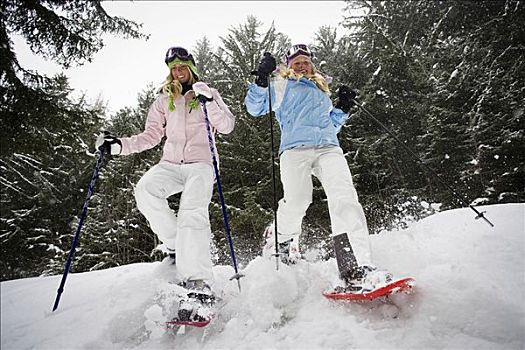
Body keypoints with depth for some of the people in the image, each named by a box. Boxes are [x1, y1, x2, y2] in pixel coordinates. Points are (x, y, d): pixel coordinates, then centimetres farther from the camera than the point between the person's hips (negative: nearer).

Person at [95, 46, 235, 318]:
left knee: (192, 212, -29)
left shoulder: (208, 93, 13)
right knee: (144, 190, -28)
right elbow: (151, 135, 17)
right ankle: (177, 243, -12)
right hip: (171, 163, 4)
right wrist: (120, 145, 4)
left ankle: (197, 282, -35)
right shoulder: (163, 100, 21)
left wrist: (209, 102, -15)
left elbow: (227, 127, -1)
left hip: (200, 164, -3)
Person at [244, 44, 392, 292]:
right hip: (295, 147, -3)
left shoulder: (322, 90, 37)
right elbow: (255, 108, 10)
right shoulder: (281, 85, 24)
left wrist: (342, 109, 21)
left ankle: (356, 268, -27)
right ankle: (282, 239, 16)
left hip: (328, 148, 3)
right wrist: (261, 79, -3)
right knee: (297, 200, -18)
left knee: (345, 198, -20)